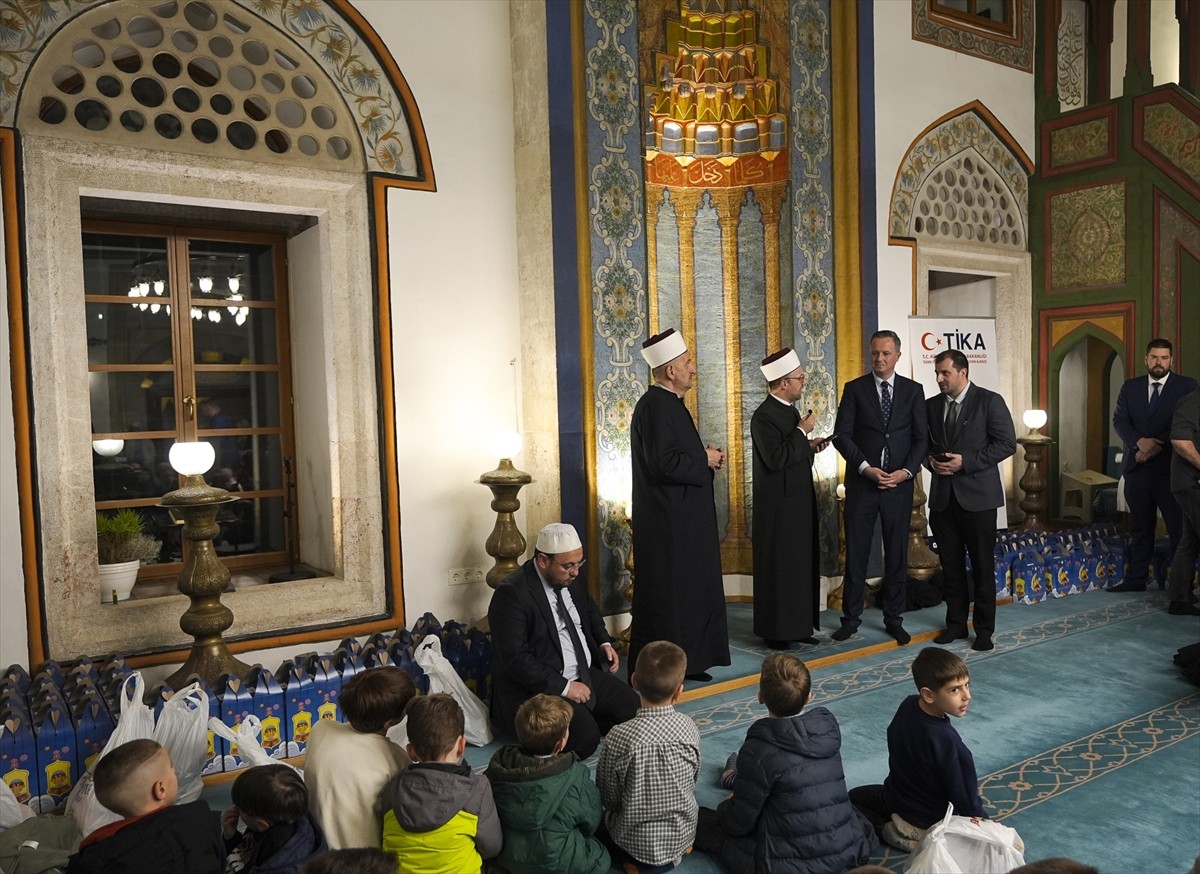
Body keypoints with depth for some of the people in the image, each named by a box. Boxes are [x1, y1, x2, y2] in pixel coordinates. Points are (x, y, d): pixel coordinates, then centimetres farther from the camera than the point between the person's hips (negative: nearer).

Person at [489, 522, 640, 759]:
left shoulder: (572, 577, 2)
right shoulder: (511, 593, -22)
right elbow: (515, 658, -24)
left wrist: (605, 643, 5)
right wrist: (563, 687, -23)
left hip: (586, 674, 8)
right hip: (538, 687, -8)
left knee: (632, 708, -4)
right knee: (584, 739, -24)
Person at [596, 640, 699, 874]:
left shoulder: (618, 738, -28)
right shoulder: (689, 728, -18)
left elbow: (608, 799, -13)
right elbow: (693, 782, -2)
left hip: (635, 842, -5)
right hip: (683, 835, 5)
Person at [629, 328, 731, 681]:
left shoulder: (669, 403, 14)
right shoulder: (655, 406, -18)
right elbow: (665, 464, -26)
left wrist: (705, 456, 4)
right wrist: (705, 460, -11)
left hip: (683, 517, 10)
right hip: (668, 522, -10)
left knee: (692, 589, 15)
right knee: (669, 593, -2)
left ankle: (688, 660, 25)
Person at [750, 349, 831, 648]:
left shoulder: (789, 410, 11)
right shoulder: (764, 416, -18)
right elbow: (775, 458, -26)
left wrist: (809, 445, 5)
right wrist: (802, 432, -18)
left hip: (798, 501, 10)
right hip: (778, 505, -9)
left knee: (801, 564, 14)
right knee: (778, 567, 0)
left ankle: (798, 624, 25)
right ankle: (775, 631, 11)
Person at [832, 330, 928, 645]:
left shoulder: (913, 390, 6)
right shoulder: (854, 389, 1)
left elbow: (920, 438, 4)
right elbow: (841, 435, -4)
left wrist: (906, 471, -11)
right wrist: (866, 468, -15)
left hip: (899, 484, 1)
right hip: (861, 483, -1)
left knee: (897, 554, 9)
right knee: (855, 554, 4)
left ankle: (894, 618, 21)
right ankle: (851, 617, 15)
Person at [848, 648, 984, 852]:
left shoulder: (907, 705, -16)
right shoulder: (946, 740, -35)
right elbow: (964, 796, -25)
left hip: (897, 800, 5)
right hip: (933, 820, -5)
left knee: (855, 796, 32)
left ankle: (888, 829, 4)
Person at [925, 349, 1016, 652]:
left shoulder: (990, 401, -4)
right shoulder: (931, 405, 10)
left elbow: (1007, 443, -8)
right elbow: (924, 443, 18)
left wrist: (966, 462, -15)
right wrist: (932, 460, -4)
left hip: (978, 495, -4)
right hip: (943, 496, 4)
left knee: (982, 565, 3)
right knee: (950, 564, 10)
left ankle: (984, 629, 15)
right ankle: (955, 623, 22)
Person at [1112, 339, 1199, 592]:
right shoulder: (1130, 387, 11)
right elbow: (1119, 420, 1)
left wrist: (1157, 446, -17)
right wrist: (1140, 442, -15)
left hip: (1170, 468, -3)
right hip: (1137, 468, 3)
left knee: (1179, 528, -1)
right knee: (1140, 528, 11)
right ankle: (1136, 579, 18)